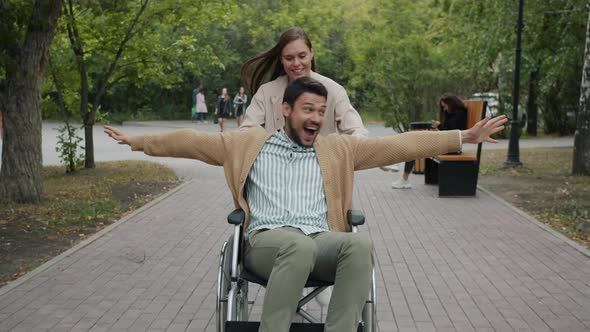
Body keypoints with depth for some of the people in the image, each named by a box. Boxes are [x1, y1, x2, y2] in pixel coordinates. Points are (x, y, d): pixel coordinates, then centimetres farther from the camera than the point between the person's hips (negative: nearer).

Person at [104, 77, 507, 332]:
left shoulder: (337, 149, 19)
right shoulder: (250, 142, 18)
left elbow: (400, 144, 15)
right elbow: (194, 141, 21)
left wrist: (465, 136, 11)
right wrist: (141, 142, 19)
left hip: (321, 242, 3)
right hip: (267, 241, -2)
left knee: (361, 245, -33)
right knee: (298, 245, -39)